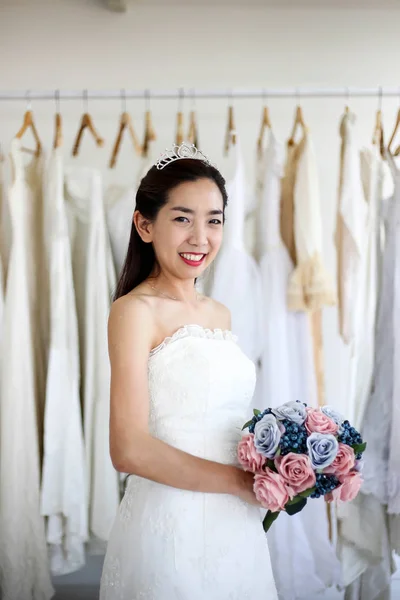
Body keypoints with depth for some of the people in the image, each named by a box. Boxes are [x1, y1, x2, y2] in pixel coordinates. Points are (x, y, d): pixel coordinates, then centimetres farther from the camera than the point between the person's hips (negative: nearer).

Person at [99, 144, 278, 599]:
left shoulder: (219, 314, 8)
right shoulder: (135, 310, -13)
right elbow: (130, 450, -21)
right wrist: (242, 481, -14)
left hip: (236, 524, 7)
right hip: (170, 523, -7)